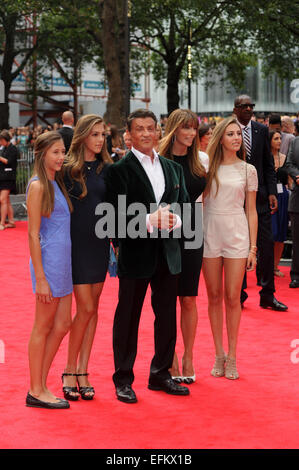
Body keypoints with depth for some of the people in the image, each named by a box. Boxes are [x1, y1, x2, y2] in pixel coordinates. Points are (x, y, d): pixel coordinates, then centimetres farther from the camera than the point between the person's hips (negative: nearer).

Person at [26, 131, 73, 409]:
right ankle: (36, 391, 9)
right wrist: (40, 278, -17)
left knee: (62, 324, 10)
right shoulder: (38, 186, -11)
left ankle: (41, 385, 19)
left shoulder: (56, 183, 14)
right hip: (48, 261, -8)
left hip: (64, 261, 8)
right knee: (43, 327, 0)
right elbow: (33, 234, -13)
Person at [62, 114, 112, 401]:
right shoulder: (68, 169, -6)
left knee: (93, 308, 6)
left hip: (99, 244, 5)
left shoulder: (107, 169, 6)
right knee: (85, 308, -7)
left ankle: (82, 371, 14)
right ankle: (70, 371, 7)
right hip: (75, 244, -4)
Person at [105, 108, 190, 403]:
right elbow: (117, 217, -12)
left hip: (168, 254, 5)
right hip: (135, 255, -5)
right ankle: (123, 379, 14)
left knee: (167, 316, 11)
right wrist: (149, 221, -23)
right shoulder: (119, 170, -6)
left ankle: (160, 374, 25)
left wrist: (173, 220, -9)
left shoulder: (173, 168, 12)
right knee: (128, 318, 4)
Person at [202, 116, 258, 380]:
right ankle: (219, 355, 14)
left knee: (232, 298, -1)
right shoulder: (207, 167, 5)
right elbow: (199, 201, 6)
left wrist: (253, 247, 1)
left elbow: (251, 210, 6)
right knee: (214, 297, 5)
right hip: (210, 233, 1)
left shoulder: (248, 170, 6)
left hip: (237, 235, -1)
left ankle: (232, 356, 7)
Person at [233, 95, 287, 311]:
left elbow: (268, 165, 9)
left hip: (260, 196, 3)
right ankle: (239, 294, 16)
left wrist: (272, 192, 0)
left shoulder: (262, 130, 6)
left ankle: (267, 295, 9)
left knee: (267, 244, 1)